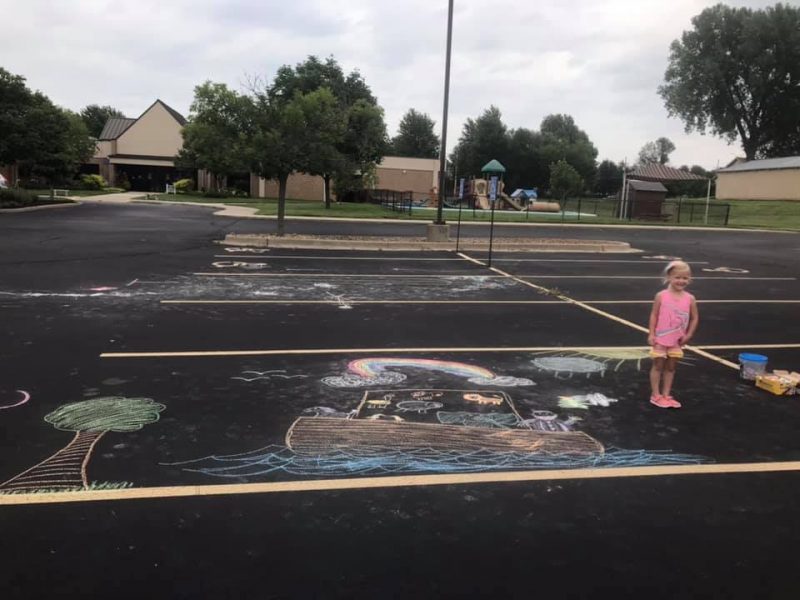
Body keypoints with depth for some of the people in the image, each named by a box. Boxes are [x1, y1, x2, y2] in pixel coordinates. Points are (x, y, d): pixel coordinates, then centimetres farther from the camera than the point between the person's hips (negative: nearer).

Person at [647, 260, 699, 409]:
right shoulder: (661, 296, -12)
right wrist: (651, 334, -10)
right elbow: (654, 315, -7)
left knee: (671, 367, 12)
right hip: (661, 338, -3)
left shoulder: (690, 299, -5)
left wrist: (688, 335, -2)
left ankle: (666, 395, 22)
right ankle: (655, 395, 14)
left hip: (677, 341, 3)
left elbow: (695, 318, 5)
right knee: (658, 366, 6)